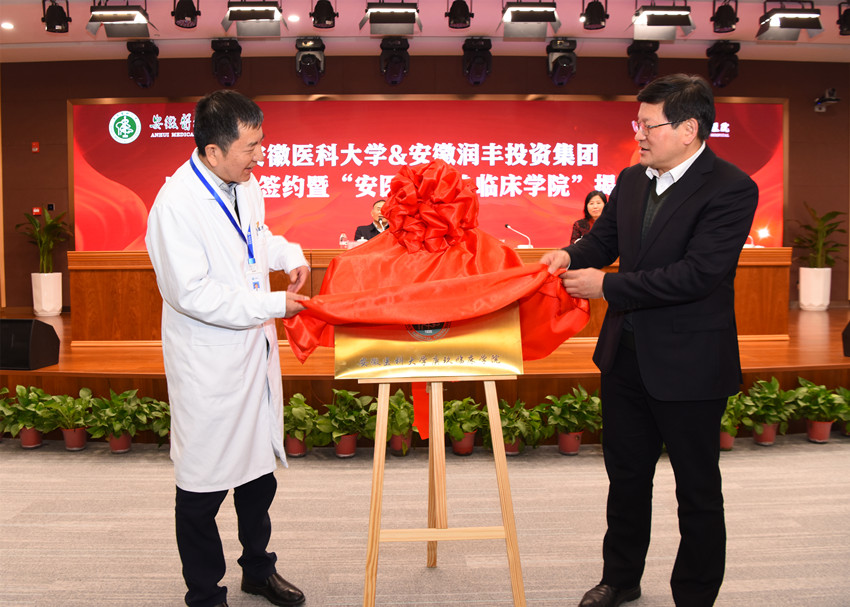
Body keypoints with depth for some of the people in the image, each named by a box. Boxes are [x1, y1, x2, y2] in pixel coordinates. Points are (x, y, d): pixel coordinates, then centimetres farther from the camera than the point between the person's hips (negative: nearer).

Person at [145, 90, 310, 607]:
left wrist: (289, 254, 5)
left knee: (259, 470, 21)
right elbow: (192, 293, -25)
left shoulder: (245, 184, 4)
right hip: (209, 365, -8)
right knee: (204, 486, 7)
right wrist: (272, 305, -21)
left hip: (254, 350, 8)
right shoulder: (176, 204, -21)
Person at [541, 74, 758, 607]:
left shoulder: (730, 188, -16)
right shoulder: (632, 180, 6)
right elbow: (604, 239, 16)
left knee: (698, 492, 11)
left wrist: (606, 285, -21)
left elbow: (697, 274, -25)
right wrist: (572, 256, -7)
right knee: (626, 476, 20)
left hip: (688, 364, -7)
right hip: (627, 354, 7)